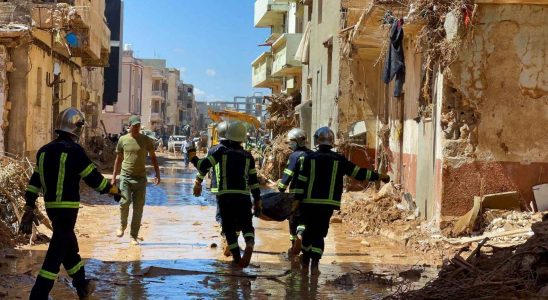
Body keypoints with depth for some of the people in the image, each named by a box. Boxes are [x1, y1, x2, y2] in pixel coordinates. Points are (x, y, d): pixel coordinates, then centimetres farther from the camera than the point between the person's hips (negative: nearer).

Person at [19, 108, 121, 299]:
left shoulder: (44, 151, 7)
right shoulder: (74, 151, -14)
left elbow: (35, 181, 8)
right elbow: (93, 178, -10)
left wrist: (29, 208, 12)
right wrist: (115, 190, 4)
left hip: (50, 206, 8)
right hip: (67, 207, -8)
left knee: (69, 246, 22)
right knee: (56, 252, -4)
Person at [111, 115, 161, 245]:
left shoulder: (146, 140, 3)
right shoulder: (123, 140, 5)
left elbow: (153, 157, 10)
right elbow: (119, 159, 14)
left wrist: (157, 174, 1)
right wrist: (114, 176, 13)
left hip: (141, 178, 1)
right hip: (126, 177, 0)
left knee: (138, 208, 0)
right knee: (125, 202, -17)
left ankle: (133, 236, 9)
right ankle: (122, 225, 11)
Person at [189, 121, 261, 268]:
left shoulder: (222, 151, 2)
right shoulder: (248, 156, 9)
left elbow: (203, 166, -2)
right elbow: (253, 180, 10)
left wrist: (193, 158, 16)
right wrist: (257, 200, 17)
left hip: (225, 196, -1)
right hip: (243, 196, 1)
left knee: (229, 228, 10)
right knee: (247, 225, 11)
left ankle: (237, 258, 9)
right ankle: (249, 244, -20)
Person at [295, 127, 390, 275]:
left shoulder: (310, 158, -1)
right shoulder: (339, 160, 2)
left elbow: (301, 181, -3)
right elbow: (358, 172, 7)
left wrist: (297, 199, 3)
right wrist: (379, 176, 18)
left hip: (309, 202, 0)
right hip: (328, 203, 0)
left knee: (309, 229, 18)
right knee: (319, 232, 7)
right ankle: (314, 263, -3)